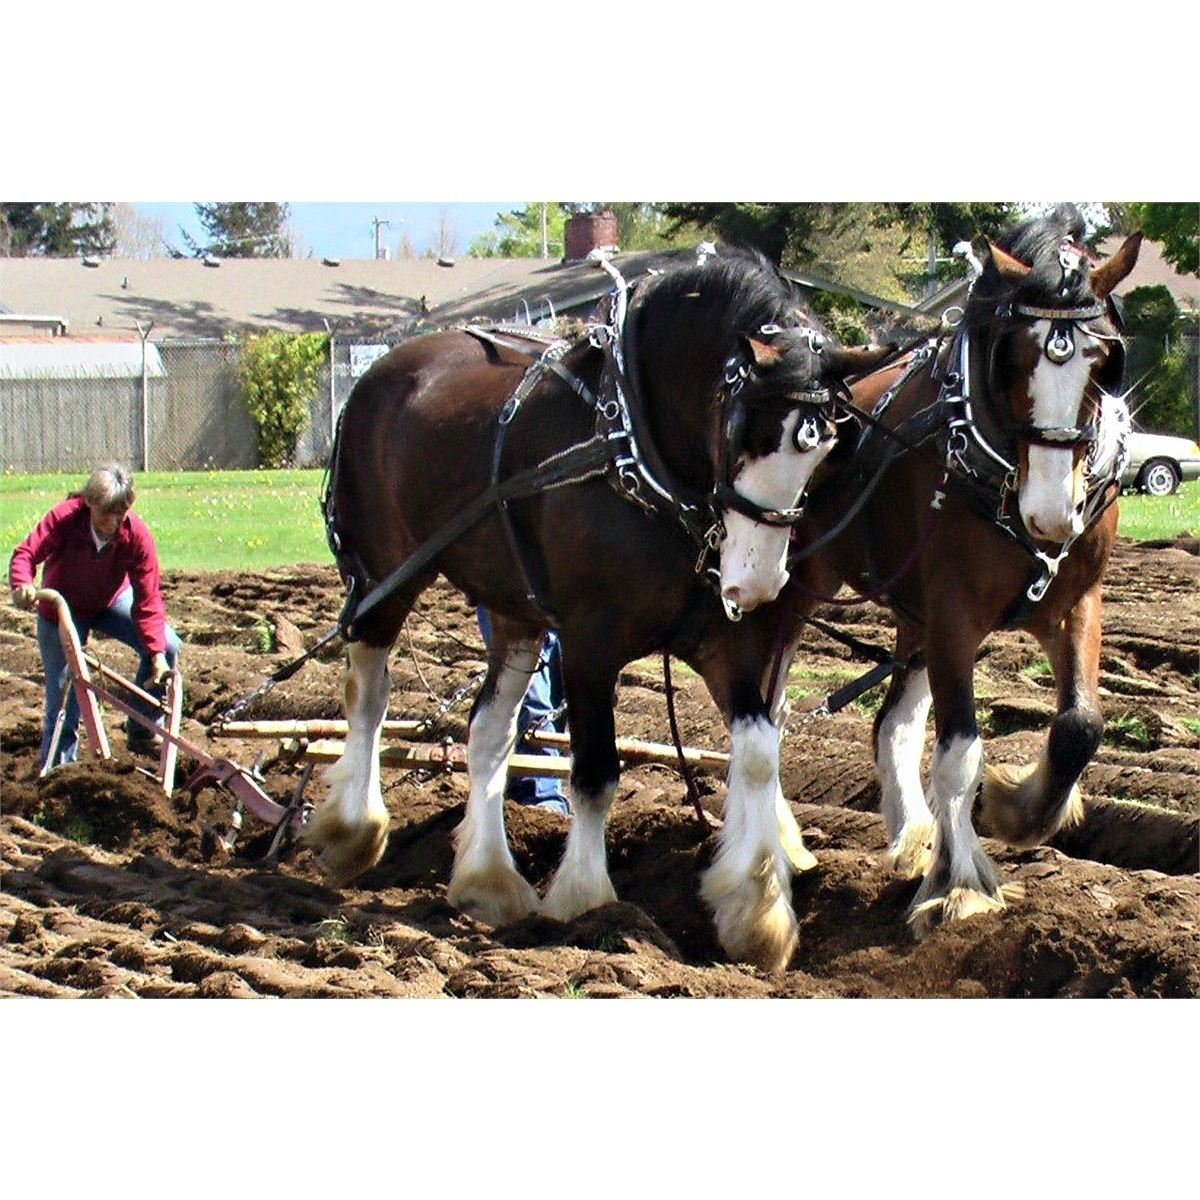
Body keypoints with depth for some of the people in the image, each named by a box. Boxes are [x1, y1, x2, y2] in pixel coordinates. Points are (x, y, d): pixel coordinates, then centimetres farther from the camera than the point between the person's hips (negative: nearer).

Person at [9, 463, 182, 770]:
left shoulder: (137, 534, -26)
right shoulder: (63, 518, -31)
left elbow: (148, 600, -24)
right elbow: (26, 554, -37)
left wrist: (157, 653, -32)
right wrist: (23, 586, -60)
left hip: (112, 602, 3)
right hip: (62, 610, -2)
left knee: (168, 646, -11)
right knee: (63, 692, -6)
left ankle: (142, 732, 6)